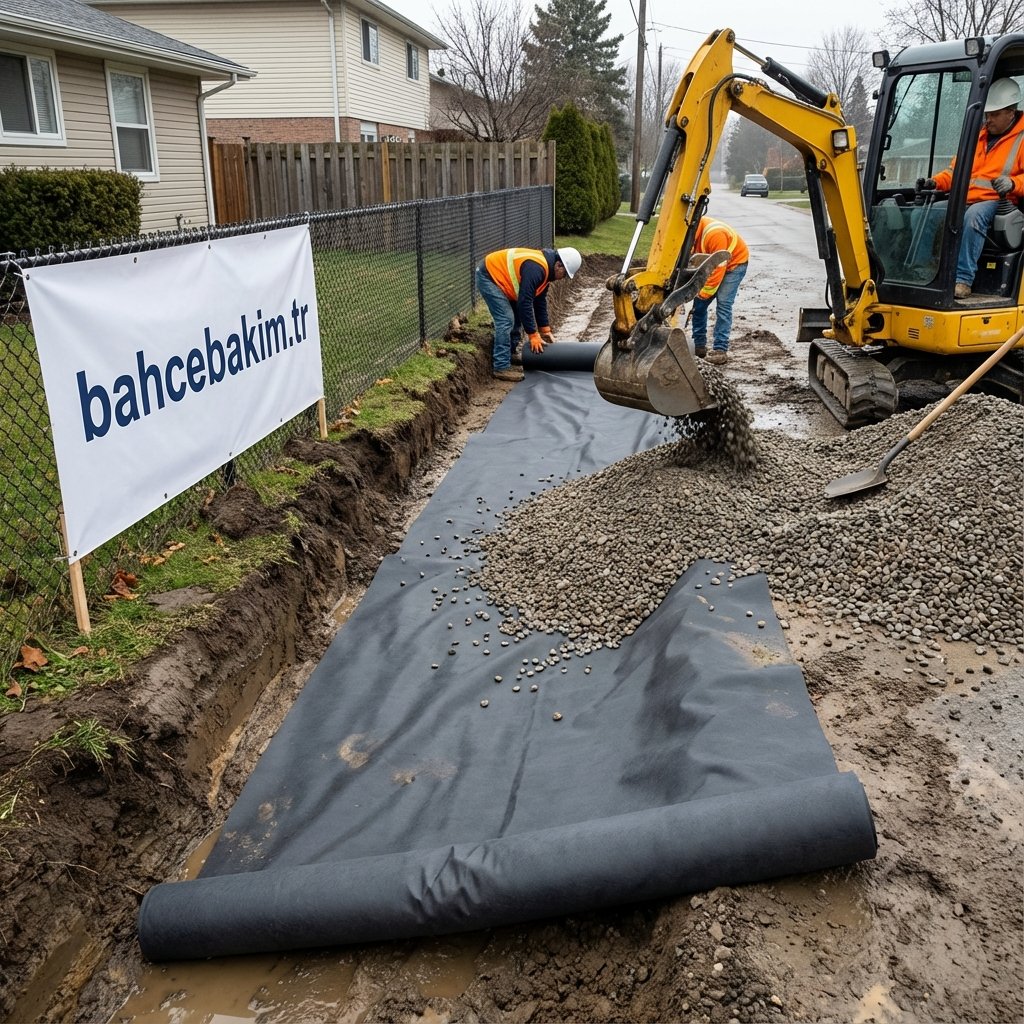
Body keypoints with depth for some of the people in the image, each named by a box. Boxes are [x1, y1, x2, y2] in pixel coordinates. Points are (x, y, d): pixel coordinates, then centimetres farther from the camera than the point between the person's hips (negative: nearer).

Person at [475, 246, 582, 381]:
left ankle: (510, 354, 27)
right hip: (488, 275, -11)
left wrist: (545, 330, 11)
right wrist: (533, 336, -24)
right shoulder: (535, 268, -28)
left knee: (517, 315, 14)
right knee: (506, 319, -15)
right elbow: (525, 303, -30)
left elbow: (540, 301, 12)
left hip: (498, 275, 11)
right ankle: (501, 367, -13)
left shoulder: (546, 268, 3)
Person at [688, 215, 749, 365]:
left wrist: (704, 293, -24)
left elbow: (719, 267, -32)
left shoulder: (715, 234, -37)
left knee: (723, 305, -18)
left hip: (734, 263, -7)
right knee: (698, 303, 2)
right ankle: (699, 345, 11)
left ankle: (720, 350, -18)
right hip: (710, 265, 8)